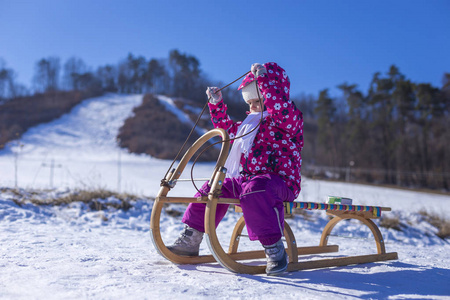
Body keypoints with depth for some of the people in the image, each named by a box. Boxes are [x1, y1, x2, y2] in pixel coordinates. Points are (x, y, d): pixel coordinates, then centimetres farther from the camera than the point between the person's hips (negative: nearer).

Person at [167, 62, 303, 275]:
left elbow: (280, 107, -28)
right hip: (245, 179, 9)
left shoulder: (290, 118, -3)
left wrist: (264, 78, -24)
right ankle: (190, 240, 12)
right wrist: (217, 105, 26)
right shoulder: (250, 124, 24)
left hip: (279, 181, -9)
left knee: (254, 191, -40)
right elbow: (227, 129, 38)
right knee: (212, 189, 2)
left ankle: (274, 250, -33)